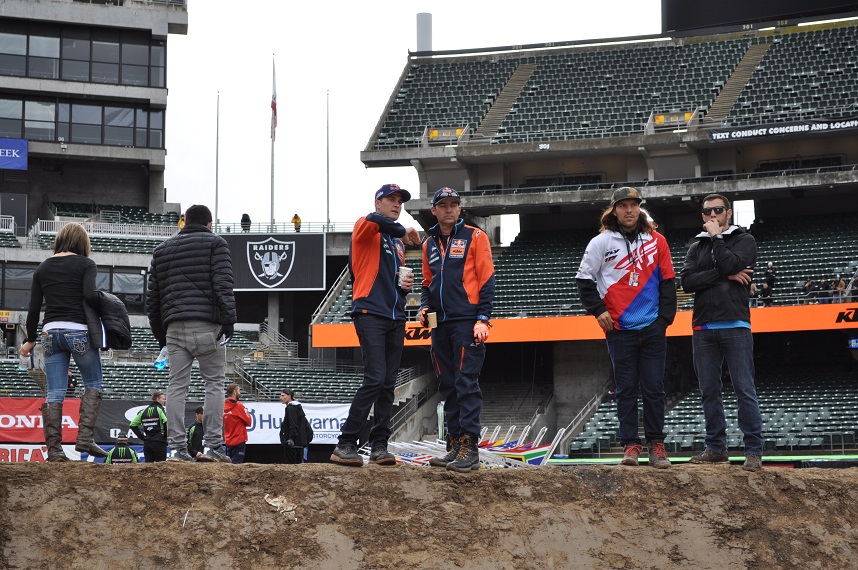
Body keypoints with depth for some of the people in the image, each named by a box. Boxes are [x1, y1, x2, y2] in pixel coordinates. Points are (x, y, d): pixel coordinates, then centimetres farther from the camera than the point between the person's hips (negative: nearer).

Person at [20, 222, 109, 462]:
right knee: (93, 384, 11)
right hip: (79, 331, -4)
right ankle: (84, 437, -2)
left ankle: (54, 449, -1)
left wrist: (30, 340, 18)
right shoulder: (85, 264, -1)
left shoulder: (43, 268, 12)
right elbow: (90, 295, -17)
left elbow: (34, 307, 10)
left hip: (50, 332, 4)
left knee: (54, 394, 3)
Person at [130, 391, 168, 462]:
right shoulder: (160, 409, -6)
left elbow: (133, 425, 14)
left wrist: (142, 436, 13)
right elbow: (167, 424, -21)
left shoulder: (144, 411, 13)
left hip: (147, 442, 6)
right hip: (159, 443, -6)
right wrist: (165, 436, -6)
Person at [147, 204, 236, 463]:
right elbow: (223, 284, -7)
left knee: (176, 386, 4)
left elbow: (152, 297, 20)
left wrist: (159, 334, 24)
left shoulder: (162, 249, 22)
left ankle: (178, 449, 0)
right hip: (206, 325, -4)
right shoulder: (215, 243, 7)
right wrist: (229, 320, -9)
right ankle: (213, 446, -4)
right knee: (214, 383, 1)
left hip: (174, 327, 4)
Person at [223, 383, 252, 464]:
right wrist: (247, 414, 8)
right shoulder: (239, 406, -14)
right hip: (239, 441, -7)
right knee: (236, 464, -7)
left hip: (228, 441, 7)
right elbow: (249, 422, -10)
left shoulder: (223, 406, 4)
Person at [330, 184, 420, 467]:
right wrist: (403, 231, -12)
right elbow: (374, 220, -25)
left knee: (388, 384, 6)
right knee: (375, 378, -17)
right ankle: (345, 445, -15)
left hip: (395, 318, 8)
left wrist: (406, 285, 9)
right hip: (370, 314, -8)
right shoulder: (365, 228, 1)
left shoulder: (398, 243, 23)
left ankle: (379, 446, 10)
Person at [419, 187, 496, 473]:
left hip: (467, 323, -6)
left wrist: (483, 319, -12)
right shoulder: (429, 243, 17)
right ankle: (454, 446, 13)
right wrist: (425, 306, 6)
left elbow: (486, 279, -4)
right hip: (440, 324, 6)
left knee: (466, 384, -10)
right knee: (448, 387, 8)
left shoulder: (475, 237, 1)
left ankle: (470, 447, -11)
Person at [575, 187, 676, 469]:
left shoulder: (657, 241, 7)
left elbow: (667, 281, 8)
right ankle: (630, 445, 6)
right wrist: (598, 310, -1)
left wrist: (665, 317, 0)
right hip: (619, 328, -1)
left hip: (653, 328, 1)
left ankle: (656, 444, 10)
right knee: (626, 388, 2)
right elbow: (584, 278, 7)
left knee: (654, 388, 2)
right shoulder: (601, 242, 4)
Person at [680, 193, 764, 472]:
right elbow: (687, 281, 0)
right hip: (703, 328, 4)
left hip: (735, 326, -4)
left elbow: (730, 264, -14)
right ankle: (716, 448, 13)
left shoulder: (744, 240, 7)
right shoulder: (696, 247, 17)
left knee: (745, 390, -7)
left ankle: (754, 451, -5)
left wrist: (716, 237, -2)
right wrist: (725, 276, -9)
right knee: (709, 391, 6)